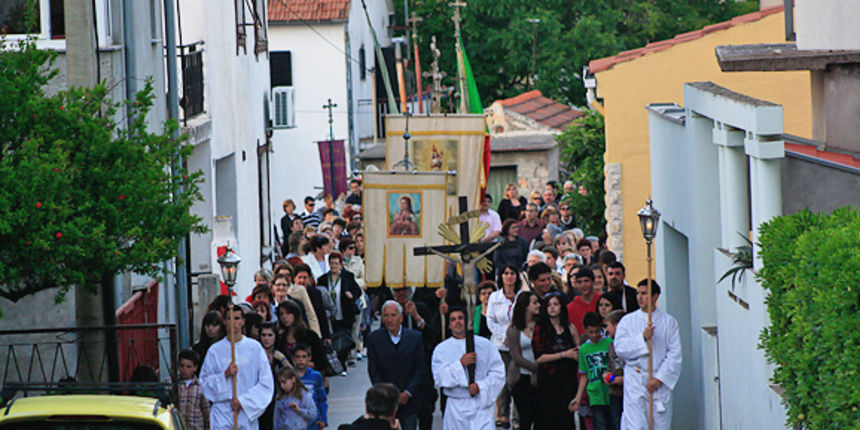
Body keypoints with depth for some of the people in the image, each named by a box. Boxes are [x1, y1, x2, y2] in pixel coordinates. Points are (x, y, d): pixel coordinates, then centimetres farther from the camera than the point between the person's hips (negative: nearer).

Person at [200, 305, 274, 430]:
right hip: (222, 414, -1)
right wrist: (225, 375, -11)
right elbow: (205, 382, 6)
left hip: (248, 414, 1)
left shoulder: (255, 348, 3)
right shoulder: (215, 350, 5)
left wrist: (243, 401, -9)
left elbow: (266, 383, 0)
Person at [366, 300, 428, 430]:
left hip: (409, 399, 0)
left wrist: (407, 393, -10)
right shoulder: (374, 339, 0)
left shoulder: (415, 337, 0)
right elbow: (373, 372, 0)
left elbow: (421, 369, 0)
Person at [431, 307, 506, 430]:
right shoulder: (441, 349, 8)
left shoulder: (484, 345, 7)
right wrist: (460, 364, -16)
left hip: (481, 406, -1)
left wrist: (480, 386, -11)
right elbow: (439, 378, -5)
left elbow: (498, 373, 3)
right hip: (456, 409, 1)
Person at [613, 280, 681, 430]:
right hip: (635, 382, 0)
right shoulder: (628, 321, 9)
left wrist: (659, 379, -9)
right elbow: (620, 348, -2)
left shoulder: (669, 322, 6)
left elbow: (675, 355, 0)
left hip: (661, 382, 0)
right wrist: (642, 338, -15)